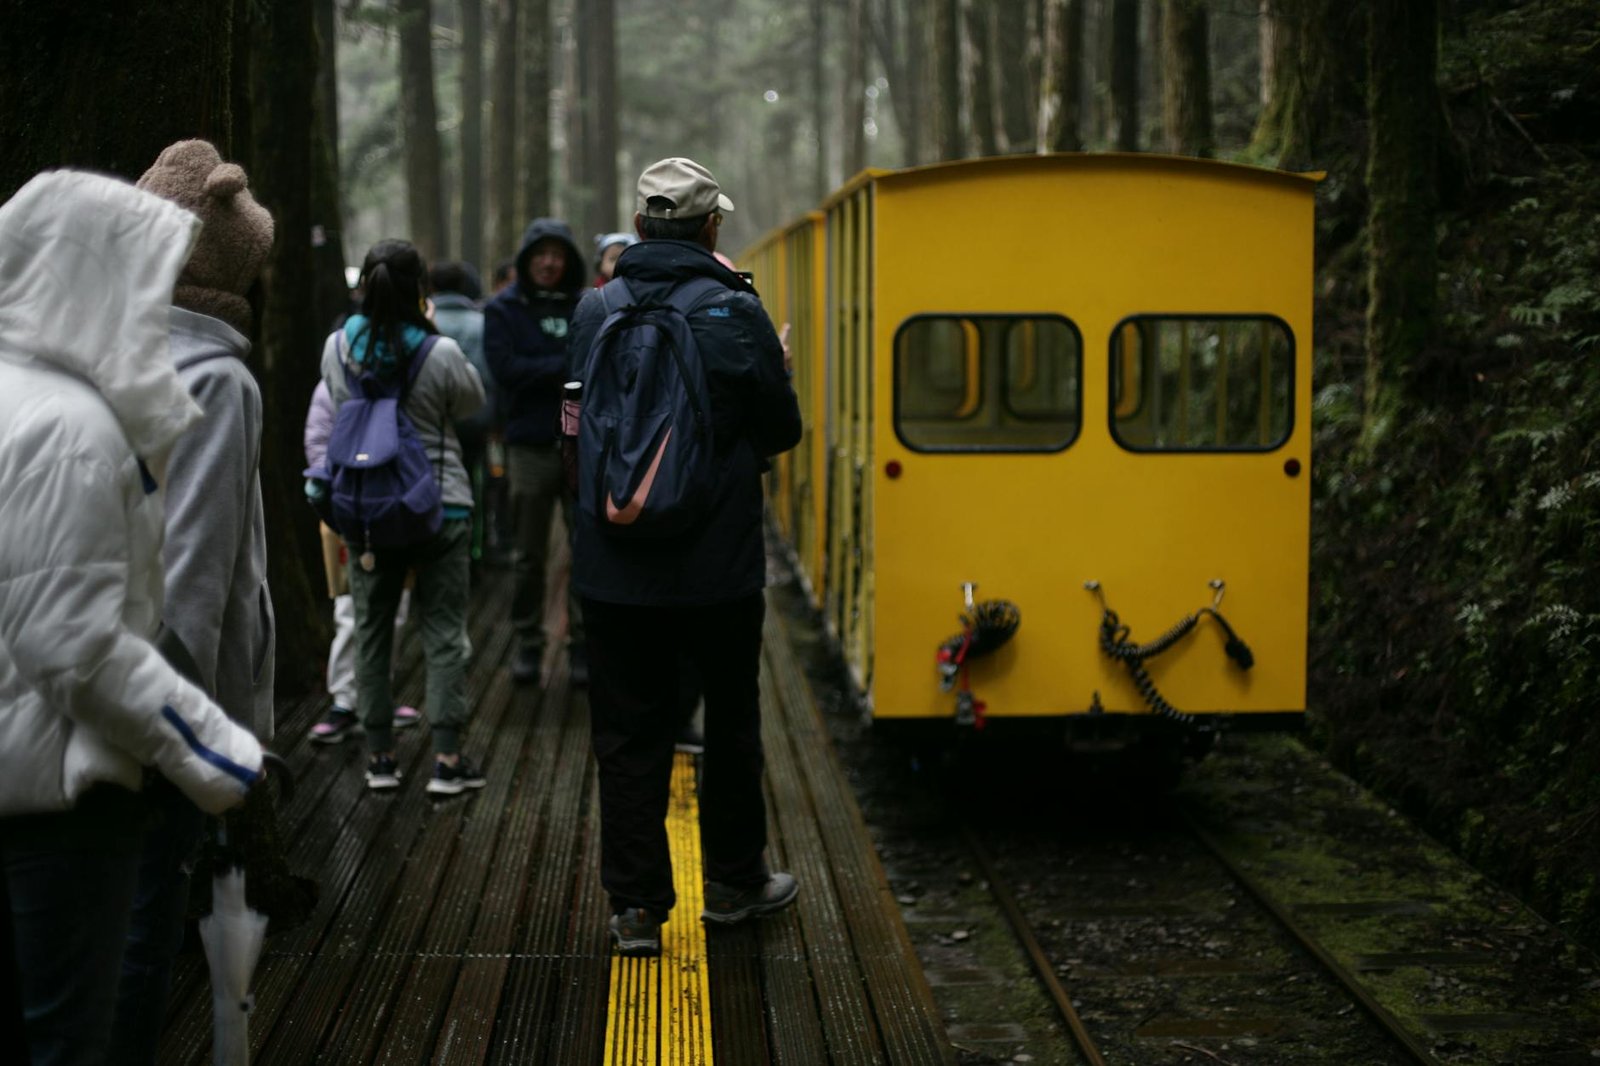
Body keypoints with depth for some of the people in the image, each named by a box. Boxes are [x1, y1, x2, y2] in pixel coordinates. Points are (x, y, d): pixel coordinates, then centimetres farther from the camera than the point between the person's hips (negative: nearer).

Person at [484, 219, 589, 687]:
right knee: (530, 556, 6)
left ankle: (583, 645, 7)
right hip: (530, 446, -1)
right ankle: (528, 645, 17)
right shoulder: (503, 310, 4)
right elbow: (506, 369, -10)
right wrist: (569, 366, -11)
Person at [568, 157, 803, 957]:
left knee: (628, 732, 6)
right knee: (731, 721, 15)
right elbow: (781, 430, -1)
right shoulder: (735, 313, -9)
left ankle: (635, 904, 4)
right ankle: (733, 881, 27)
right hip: (719, 568, -2)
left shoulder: (593, 312, -1)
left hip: (614, 570, 2)